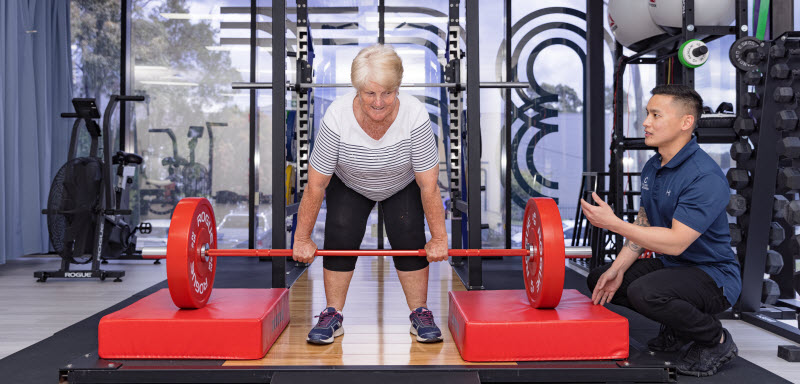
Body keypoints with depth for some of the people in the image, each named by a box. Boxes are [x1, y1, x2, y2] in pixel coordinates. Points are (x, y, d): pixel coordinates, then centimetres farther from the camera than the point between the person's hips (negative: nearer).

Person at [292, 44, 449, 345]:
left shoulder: (415, 116, -34)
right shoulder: (336, 117, -34)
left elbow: (429, 185, -26)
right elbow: (315, 185, -25)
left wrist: (439, 238, -20)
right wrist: (302, 239, -18)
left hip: (403, 186, 0)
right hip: (349, 186, 0)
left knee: (409, 238, -14)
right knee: (340, 238, -15)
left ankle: (420, 314, 4)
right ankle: (333, 315, 2)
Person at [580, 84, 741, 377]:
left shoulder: (705, 177, -25)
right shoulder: (652, 168, 5)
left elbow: (675, 242, -30)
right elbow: (643, 226, 10)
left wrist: (613, 223, -28)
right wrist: (618, 269, -2)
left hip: (713, 276, -9)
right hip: (670, 266, 9)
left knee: (645, 291, -35)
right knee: (599, 280, 5)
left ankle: (716, 340, -6)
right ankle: (677, 331, 15)